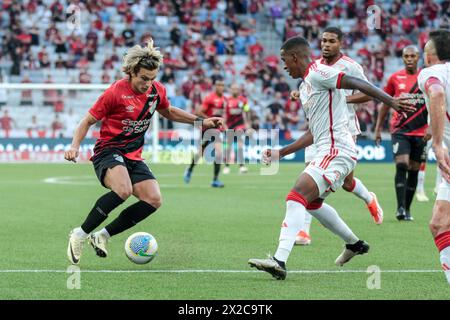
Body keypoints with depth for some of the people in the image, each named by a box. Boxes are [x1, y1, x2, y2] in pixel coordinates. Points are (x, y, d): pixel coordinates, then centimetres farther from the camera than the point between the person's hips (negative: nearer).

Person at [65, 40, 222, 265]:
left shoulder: (157, 90, 3)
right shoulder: (116, 92, -15)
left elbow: (168, 112, 25)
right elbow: (88, 121, -6)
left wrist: (201, 121, 19)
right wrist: (75, 146, -21)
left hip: (133, 156, 7)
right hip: (108, 151, -7)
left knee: (153, 200, -13)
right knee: (123, 190, -35)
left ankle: (102, 236, -2)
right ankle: (79, 235, -22)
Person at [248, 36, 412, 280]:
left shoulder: (317, 73, -9)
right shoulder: (306, 86, 22)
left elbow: (356, 84, -19)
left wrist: (390, 101, -28)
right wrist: (281, 153, 26)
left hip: (336, 152, -11)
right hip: (329, 152, 11)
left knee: (296, 199, -21)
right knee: (312, 203, 28)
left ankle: (280, 261, -32)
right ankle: (354, 244, 42)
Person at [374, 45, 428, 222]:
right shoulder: (395, 78, 2)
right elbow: (385, 104, 11)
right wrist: (378, 128, 9)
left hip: (420, 132, 1)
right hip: (400, 130, -1)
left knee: (414, 170, 5)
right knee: (401, 165, -17)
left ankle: (407, 209, 16)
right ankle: (400, 208, -19)